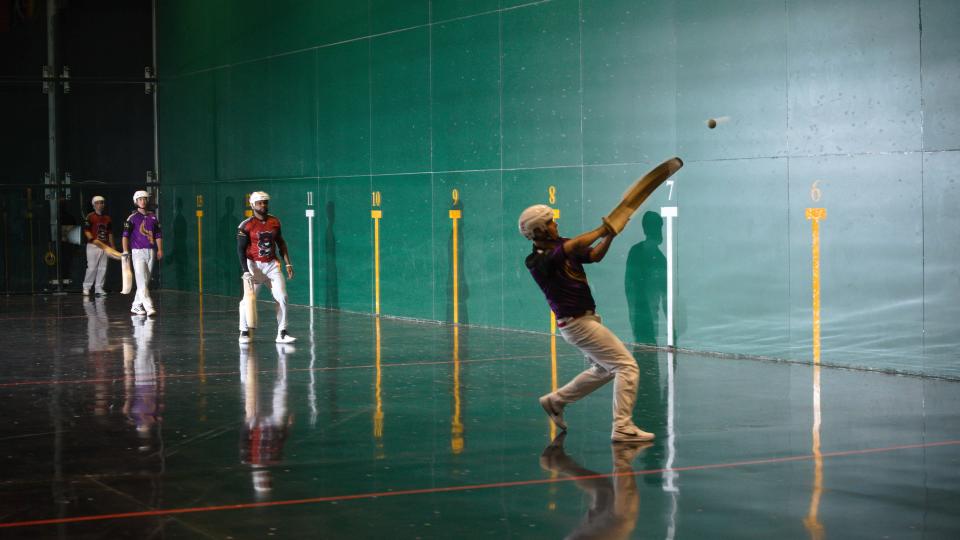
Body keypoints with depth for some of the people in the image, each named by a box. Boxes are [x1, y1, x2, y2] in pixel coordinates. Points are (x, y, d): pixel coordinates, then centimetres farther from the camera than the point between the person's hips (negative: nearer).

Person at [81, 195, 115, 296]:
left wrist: (112, 245, 16)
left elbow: (110, 233, 21)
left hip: (104, 246, 6)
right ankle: (86, 287, 1)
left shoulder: (107, 218, 16)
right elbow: (86, 231, -8)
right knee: (92, 267, -9)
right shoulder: (90, 217, -2)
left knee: (103, 268, 5)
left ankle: (99, 288, 11)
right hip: (93, 246, -6)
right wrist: (93, 239, -22)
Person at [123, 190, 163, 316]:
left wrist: (160, 250, 5)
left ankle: (136, 306, 18)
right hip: (138, 251, -5)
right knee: (142, 280, -13)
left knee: (146, 281, 8)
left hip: (151, 251, 5)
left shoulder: (153, 217, 12)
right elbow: (125, 235, -6)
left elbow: (158, 234, 15)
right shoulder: (133, 217, -2)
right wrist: (125, 251, -14)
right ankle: (149, 307, -21)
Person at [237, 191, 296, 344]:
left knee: (282, 298, -5)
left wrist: (288, 264, 10)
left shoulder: (274, 222, 6)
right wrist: (245, 271, -15)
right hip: (254, 265, -4)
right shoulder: (246, 225, -8)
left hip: (272, 264, 4)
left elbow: (281, 243, 15)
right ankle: (244, 332, 13)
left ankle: (282, 334, 3)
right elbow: (241, 249, -7)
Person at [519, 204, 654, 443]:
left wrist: (609, 236, -14)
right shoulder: (537, 261, -19)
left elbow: (594, 255, 3)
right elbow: (576, 246, -32)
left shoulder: (561, 246, 8)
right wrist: (601, 230, -20)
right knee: (627, 366, -12)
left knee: (604, 369, 25)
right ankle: (623, 428, -12)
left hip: (585, 319, 10)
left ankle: (556, 400, 34)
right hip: (577, 323, -10)